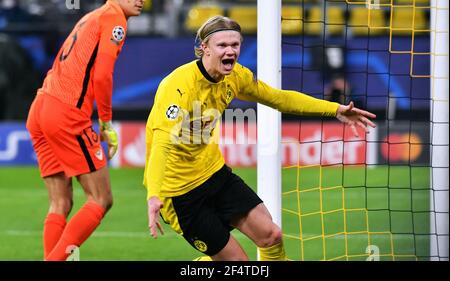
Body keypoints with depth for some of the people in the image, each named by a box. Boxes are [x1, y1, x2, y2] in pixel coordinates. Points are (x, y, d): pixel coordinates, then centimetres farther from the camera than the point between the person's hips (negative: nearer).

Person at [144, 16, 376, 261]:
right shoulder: (179, 85, -28)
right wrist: (154, 196, -55)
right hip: (178, 189, -7)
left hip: (213, 171, 7)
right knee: (235, 259, -5)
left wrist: (336, 110, 6)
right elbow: (162, 142, -40)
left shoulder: (235, 76, -4)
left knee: (271, 236, 0)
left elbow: (279, 98, 13)